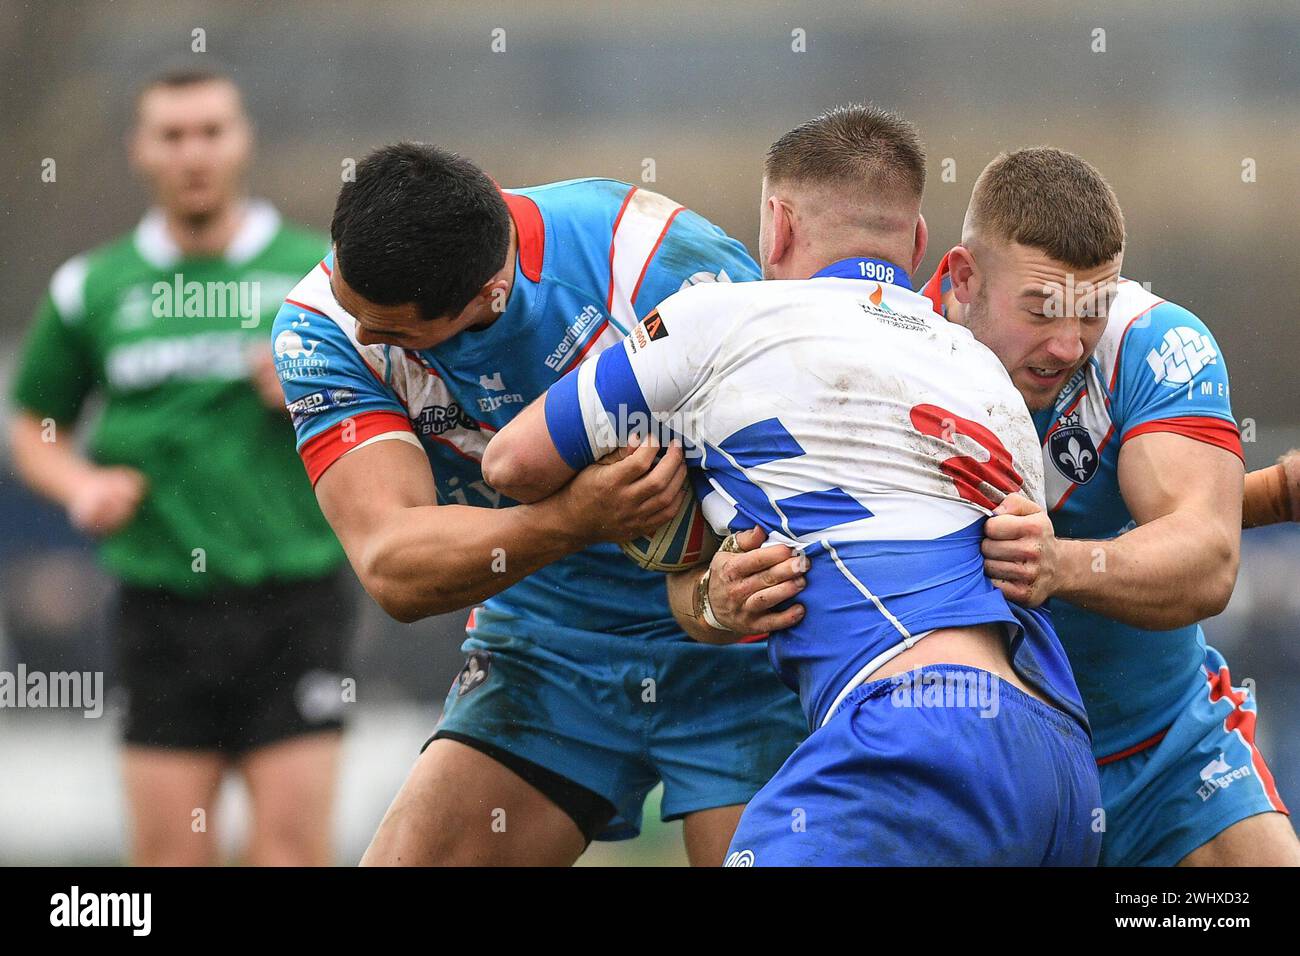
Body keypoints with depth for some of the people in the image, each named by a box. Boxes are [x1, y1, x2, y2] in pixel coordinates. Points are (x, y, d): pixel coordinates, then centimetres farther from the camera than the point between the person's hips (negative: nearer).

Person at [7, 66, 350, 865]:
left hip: (294, 597, -1)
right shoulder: (90, 288, 8)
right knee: (169, 855, -1)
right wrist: (80, 485, -3)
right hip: (162, 607, 1)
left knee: (294, 847, -7)